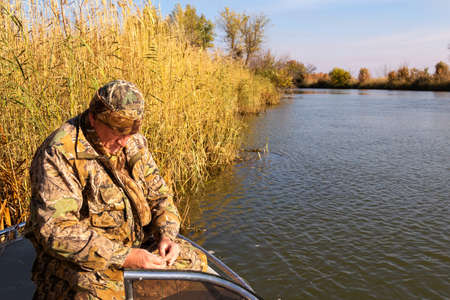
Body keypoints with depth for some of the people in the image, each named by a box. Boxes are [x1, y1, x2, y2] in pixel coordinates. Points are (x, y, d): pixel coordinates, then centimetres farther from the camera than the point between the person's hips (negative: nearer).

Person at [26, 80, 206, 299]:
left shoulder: (134, 143, 4)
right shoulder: (59, 153, -19)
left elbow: (158, 194, 11)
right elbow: (55, 230, -25)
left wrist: (166, 234, -10)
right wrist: (123, 257, -28)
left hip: (138, 244, 7)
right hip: (81, 257, -6)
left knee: (197, 265, 1)